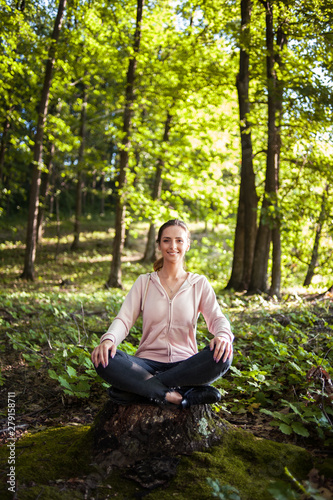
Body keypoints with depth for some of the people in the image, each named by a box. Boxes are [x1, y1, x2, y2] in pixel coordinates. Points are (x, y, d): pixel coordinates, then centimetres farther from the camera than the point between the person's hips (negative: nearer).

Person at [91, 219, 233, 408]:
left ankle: (139, 387, -26)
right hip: (148, 363, 0)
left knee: (222, 354, -32)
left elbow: (216, 317, -2)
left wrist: (223, 335, -28)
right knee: (104, 358, -29)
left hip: (185, 365, 0)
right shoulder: (144, 282, 10)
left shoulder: (199, 283, 9)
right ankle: (179, 397, -30)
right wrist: (109, 339, -24)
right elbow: (124, 318, -1)